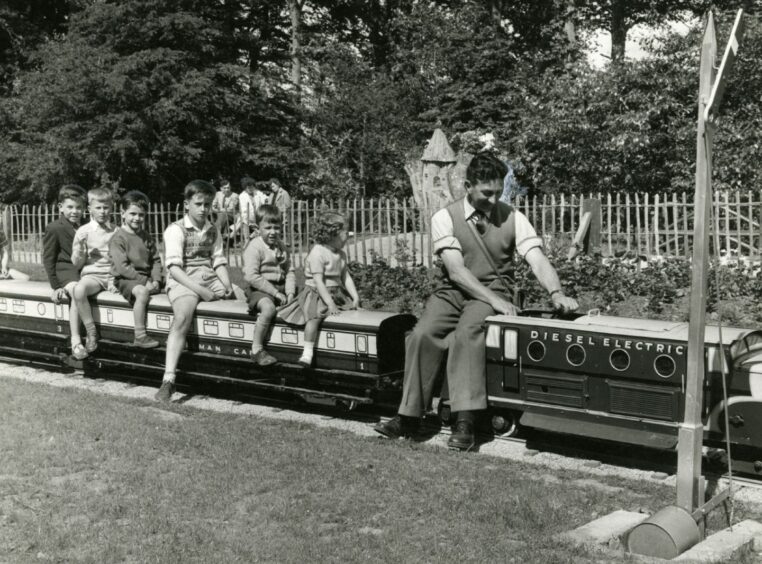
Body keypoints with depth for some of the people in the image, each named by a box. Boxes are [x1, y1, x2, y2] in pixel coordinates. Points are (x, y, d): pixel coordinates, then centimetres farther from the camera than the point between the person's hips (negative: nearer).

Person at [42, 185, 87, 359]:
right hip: (65, 270, -6)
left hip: (85, 271, 6)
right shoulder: (53, 229, 2)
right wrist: (55, 286, -6)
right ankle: (75, 341, -38)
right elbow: (48, 259, 1)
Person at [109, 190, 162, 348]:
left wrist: (156, 280, -7)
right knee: (142, 291, -35)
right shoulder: (118, 238, -6)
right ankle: (140, 337, -30)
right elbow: (122, 267, -14)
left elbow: (156, 260, 12)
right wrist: (144, 281, -19)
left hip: (146, 278, 7)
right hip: (125, 280, -7)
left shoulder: (146, 237, 15)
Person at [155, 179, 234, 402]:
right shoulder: (176, 230, -3)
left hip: (210, 278, 6)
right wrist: (199, 289, -21)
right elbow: (174, 267, -12)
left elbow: (219, 261, 11)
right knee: (183, 317, -33)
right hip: (183, 281, -6)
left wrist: (227, 285, -9)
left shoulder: (213, 231, 16)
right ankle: (168, 379, -37)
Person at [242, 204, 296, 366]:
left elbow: (289, 271, 13)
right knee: (268, 308, -35)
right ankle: (257, 350, -22)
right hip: (260, 289, -7)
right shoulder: (254, 247, -9)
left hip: (280, 288, 7)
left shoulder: (280, 246, 14)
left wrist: (290, 293, -6)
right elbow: (252, 276, -18)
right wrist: (275, 293, -19)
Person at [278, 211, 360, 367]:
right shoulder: (317, 253, -15)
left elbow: (346, 277, 11)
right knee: (316, 315, -31)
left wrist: (355, 297, -2)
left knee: (355, 308, 1)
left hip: (336, 293, 8)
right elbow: (318, 281, -20)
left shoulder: (341, 255, 11)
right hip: (316, 294, -8)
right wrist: (330, 303, -25)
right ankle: (308, 352, -30)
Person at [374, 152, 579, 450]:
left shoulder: (512, 217, 0)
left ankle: (465, 421, -34)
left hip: (492, 291, -1)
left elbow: (538, 260, -9)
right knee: (423, 334, -27)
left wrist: (556, 293, -29)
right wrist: (494, 300, -24)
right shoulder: (445, 217, -4)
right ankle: (409, 417, -16)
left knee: (467, 331, -33)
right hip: (452, 291, 1)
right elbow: (456, 270, -13)